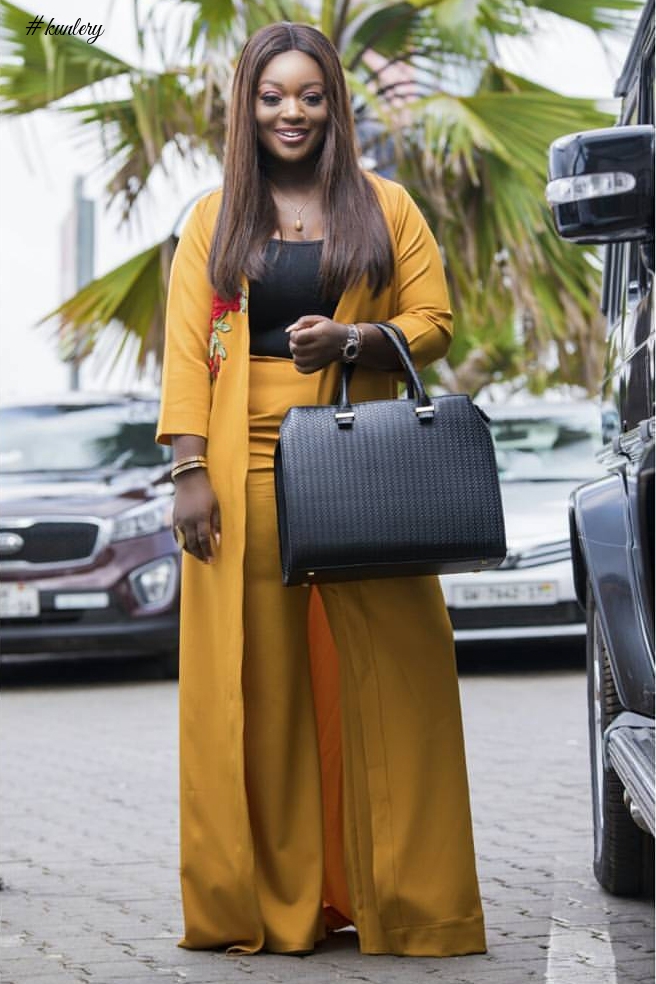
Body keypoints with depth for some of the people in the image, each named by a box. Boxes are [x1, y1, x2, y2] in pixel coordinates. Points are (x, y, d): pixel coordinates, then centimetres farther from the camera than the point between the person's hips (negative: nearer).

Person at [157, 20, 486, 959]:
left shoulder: (385, 208, 11)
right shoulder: (215, 218, 11)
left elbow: (433, 321, 7)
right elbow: (186, 348, 5)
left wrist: (353, 339, -12)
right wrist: (191, 470, -6)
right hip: (247, 468, 0)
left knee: (387, 672, -3)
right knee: (254, 683, 0)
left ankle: (402, 903, 4)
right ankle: (262, 904, 6)